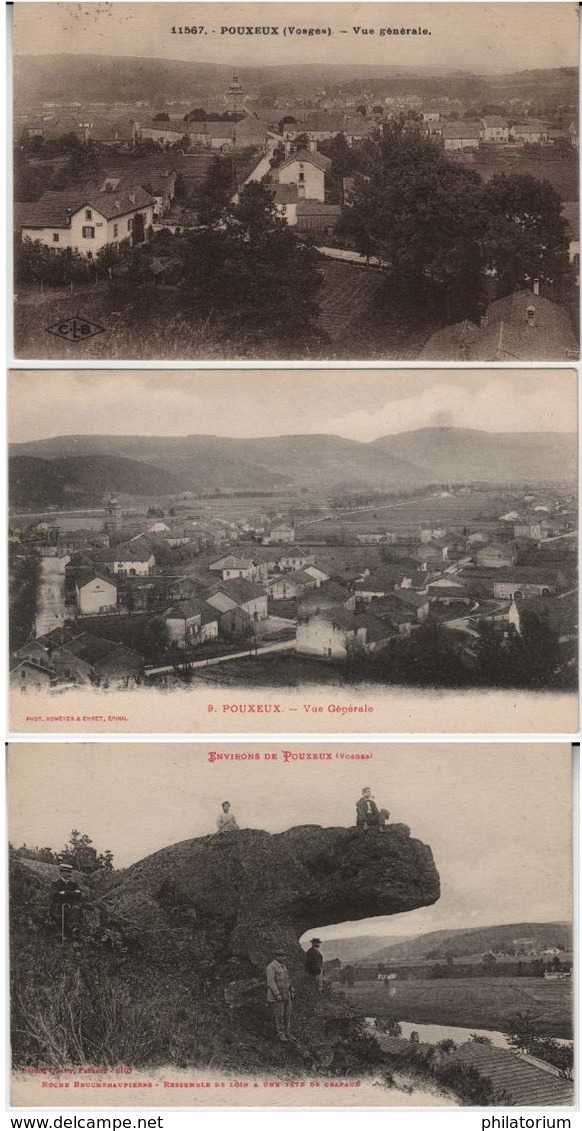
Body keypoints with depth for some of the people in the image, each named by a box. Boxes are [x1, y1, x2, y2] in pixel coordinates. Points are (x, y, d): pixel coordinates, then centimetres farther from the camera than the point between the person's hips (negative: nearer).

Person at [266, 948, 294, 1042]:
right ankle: (281, 1035, 10)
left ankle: (288, 1034, 20)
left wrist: (291, 991, 13)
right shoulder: (271, 967, -17)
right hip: (276, 996, -8)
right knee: (279, 1016, 0)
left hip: (286, 995, 8)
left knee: (287, 1015, 10)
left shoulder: (283, 966, 11)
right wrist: (278, 995, -25)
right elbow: (270, 982, -22)